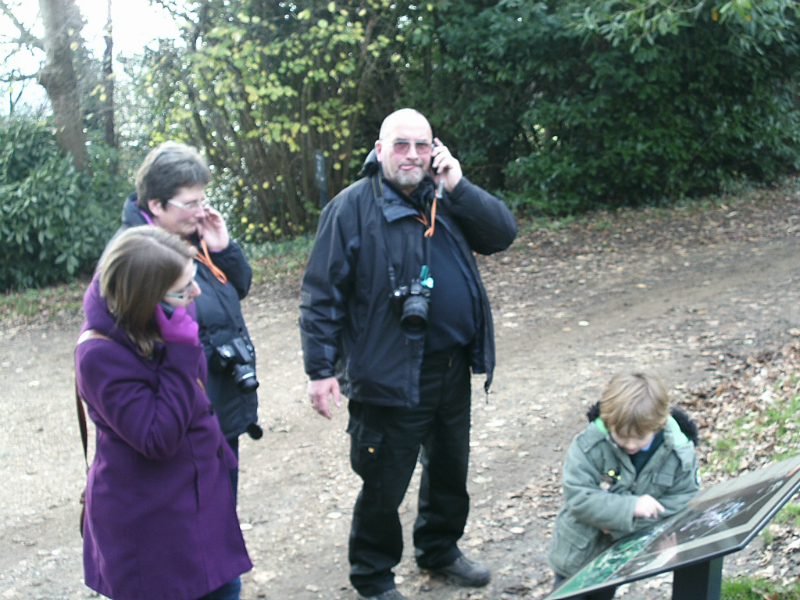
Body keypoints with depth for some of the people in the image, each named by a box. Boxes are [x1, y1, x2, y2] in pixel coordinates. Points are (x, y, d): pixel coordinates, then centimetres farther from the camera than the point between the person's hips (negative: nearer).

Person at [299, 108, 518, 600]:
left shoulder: (448, 199, 8)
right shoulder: (353, 208, -10)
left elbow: (503, 233, -1)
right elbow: (322, 295, -12)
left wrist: (458, 186, -11)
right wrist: (322, 369, -15)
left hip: (453, 369, 6)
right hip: (389, 376, -6)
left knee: (450, 469, 22)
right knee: (385, 485, 4)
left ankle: (441, 549, 44)